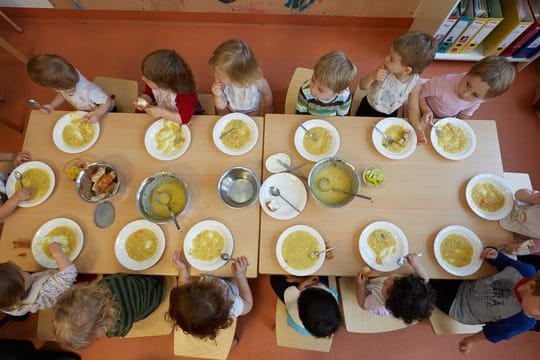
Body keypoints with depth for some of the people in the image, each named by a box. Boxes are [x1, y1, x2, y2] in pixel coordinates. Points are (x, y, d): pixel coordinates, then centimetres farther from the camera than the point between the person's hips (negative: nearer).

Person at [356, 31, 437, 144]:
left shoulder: (415, 83, -26)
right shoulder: (384, 69, -27)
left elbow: (413, 108, -16)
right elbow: (362, 86, -16)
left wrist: (418, 129, -32)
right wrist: (372, 76, -39)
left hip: (389, 115, 0)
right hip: (368, 108, 0)